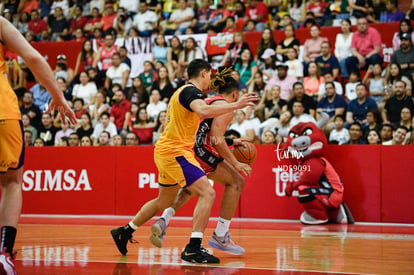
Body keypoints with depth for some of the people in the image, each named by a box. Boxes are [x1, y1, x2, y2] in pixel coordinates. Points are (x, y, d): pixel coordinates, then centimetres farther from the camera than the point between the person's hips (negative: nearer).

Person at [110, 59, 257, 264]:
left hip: (166, 151, 11)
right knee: (207, 193, -18)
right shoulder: (191, 90, -12)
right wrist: (236, 105, -33)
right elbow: (203, 111, -33)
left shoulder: (183, 91, 19)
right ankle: (193, 248, -24)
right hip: (175, 152, -11)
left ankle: (124, 232, 37)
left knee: (165, 200, 25)